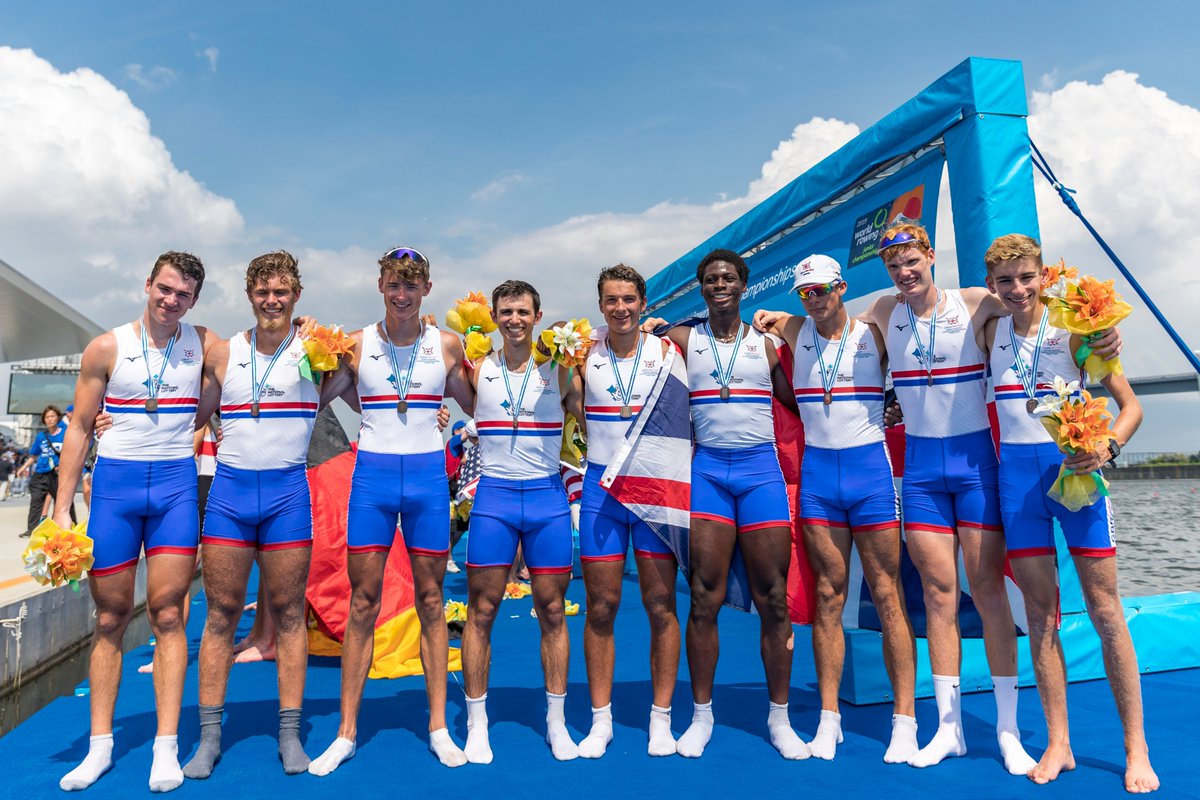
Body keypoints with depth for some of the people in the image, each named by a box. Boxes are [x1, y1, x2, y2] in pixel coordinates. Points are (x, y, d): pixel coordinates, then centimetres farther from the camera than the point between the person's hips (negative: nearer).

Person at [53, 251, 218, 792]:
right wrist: (61, 509, 1)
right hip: (115, 482, 1)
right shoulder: (107, 348, 2)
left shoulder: (205, 344, 3)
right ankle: (100, 745, 19)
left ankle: (166, 747, 5)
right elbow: (80, 429, 5)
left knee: (167, 612, -2)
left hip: (176, 483, -1)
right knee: (110, 617, 7)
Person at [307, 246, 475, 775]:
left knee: (430, 599, 7)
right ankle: (346, 732, 17)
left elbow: (479, 407, 10)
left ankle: (439, 727, 19)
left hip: (428, 476, 0)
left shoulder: (447, 345, 3)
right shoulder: (356, 345, 2)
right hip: (372, 475, 0)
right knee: (362, 602, 3)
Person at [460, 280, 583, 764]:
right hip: (493, 496, 0)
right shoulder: (477, 370, 5)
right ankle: (477, 723, 17)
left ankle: (556, 722, 20)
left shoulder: (560, 371, 4)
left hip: (548, 496, 0)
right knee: (481, 611, 2)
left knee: (552, 611, 5)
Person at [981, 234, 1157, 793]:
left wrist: (1107, 449, -18)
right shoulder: (991, 333, 6)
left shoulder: (1073, 330, -2)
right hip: (1017, 471, 2)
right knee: (1041, 612, 6)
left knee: (1105, 610, 2)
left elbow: (1130, 404, -2)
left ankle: (1136, 749, 15)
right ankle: (1057, 744, 17)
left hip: (1074, 468, -2)